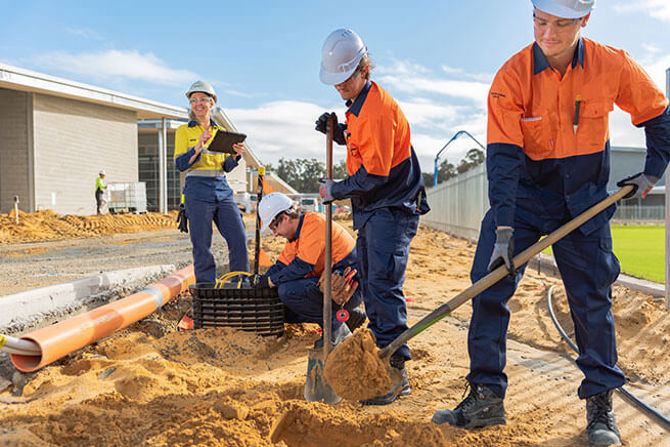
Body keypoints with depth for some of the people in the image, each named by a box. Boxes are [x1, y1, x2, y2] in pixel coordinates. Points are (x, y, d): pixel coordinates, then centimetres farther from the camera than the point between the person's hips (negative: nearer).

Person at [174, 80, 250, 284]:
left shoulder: (220, 131, 16)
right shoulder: (184, 131, 4)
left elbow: (226, 167, 14)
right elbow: (180, 164, -7)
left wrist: (236, 155, -7)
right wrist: (198, 147, -21)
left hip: (223, 191, 4)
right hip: (198, 192, -4)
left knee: (239, 240, -3)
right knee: (202, 246, -4)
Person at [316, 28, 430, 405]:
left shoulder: (378, 109, -20)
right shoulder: (359, 106, 12)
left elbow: (374, 172, -22)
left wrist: (335, 191, -10)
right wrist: (335, 131, 7)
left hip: (392, 209, -10)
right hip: (370, 209, 10)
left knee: (384, 285, -14)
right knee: (371, 285, 13)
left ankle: (397, 374, -12)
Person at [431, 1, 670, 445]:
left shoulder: (612, 66, -12)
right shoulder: (512, 76, -16)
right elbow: (503, 157, -21)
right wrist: (503, 230, -26)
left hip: (585, 200, 0)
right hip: (523, 195, 0)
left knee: (593, 299, 0)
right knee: (489, 286, -8)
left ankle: (601, 403, 15)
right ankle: (486, 396, 2)